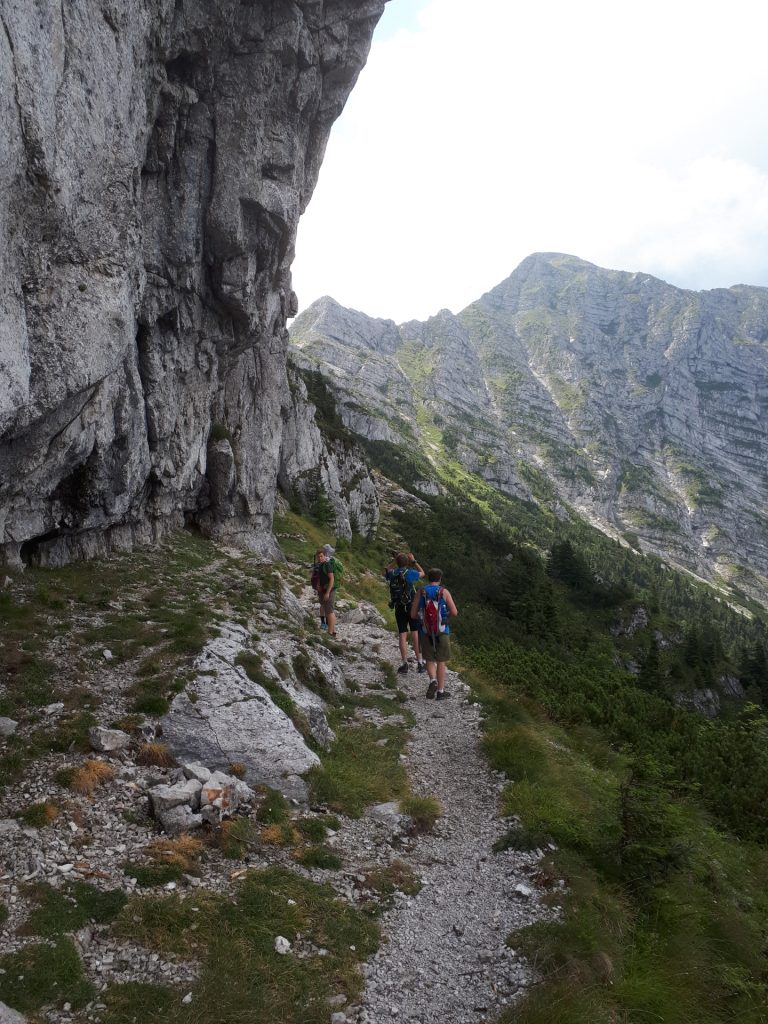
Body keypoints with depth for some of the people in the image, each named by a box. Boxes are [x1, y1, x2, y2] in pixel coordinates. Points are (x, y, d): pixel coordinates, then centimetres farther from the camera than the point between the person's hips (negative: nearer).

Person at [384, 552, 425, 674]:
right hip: (411, 606, -2)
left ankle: (405, 664, -1)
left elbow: (385, 571, 27)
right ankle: (419, 663, 4)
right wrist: (414, 561, 17)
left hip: (399, 608, 3)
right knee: (416, 634, 3)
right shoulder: (409, 573, -9)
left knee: (402, 635, 4)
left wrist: (394, 560, 25)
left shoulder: (392, 574, 1)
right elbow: (422, 573, 12)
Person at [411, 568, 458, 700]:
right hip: (442, 632, -1)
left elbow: (413, 615, -1)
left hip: (425, 632, 1)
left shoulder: (420, 593, -2)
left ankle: (433, 681, -8)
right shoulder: (444, 592, -6)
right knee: (440, 662, 12)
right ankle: (441, 691, 15)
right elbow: (454, 613, -7)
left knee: (430, 660, 17)